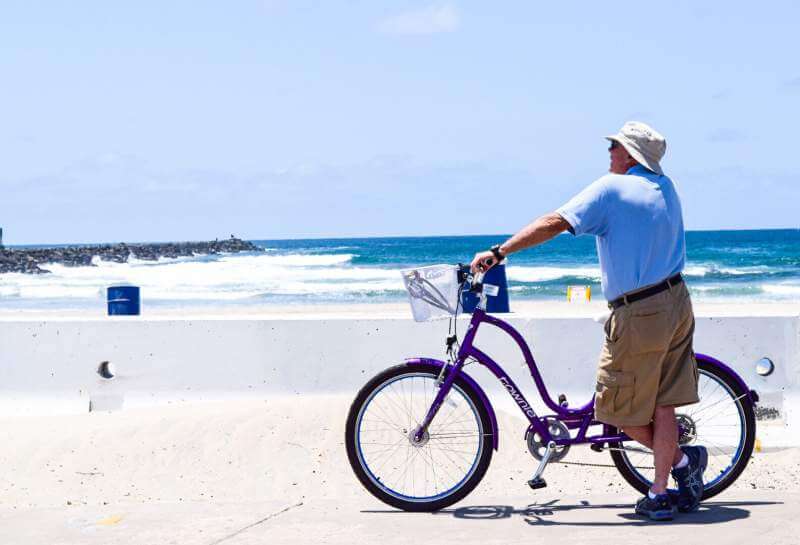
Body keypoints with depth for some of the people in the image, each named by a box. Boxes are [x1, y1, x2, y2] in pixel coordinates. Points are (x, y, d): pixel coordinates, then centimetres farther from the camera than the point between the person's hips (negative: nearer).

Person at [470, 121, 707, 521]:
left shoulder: (611, 188, -10)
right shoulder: (666, 188, 10)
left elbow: (554, 223, -16)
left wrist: (497, 253, -15)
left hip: (638, 315, -7)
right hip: (677, 304, 7)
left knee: (621, 408, 6)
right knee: (662, 403, 8)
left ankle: (682, 459, 10)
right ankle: (661, 493, 8)